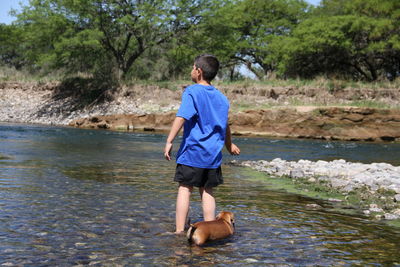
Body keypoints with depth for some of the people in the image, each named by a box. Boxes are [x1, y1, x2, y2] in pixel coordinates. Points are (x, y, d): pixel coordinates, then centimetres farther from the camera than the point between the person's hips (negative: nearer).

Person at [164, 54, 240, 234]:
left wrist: (169, 141, -19)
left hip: (192, 152, -5)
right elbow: (225, 126, 22)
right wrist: (229, 145, 37)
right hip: (213, 153, 5)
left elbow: (181, 118, -18)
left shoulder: (192, 92, -6)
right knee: (207, 191, 10)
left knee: (185, 189, 0)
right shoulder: (221, 97, 12)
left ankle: (179, 231, -1)